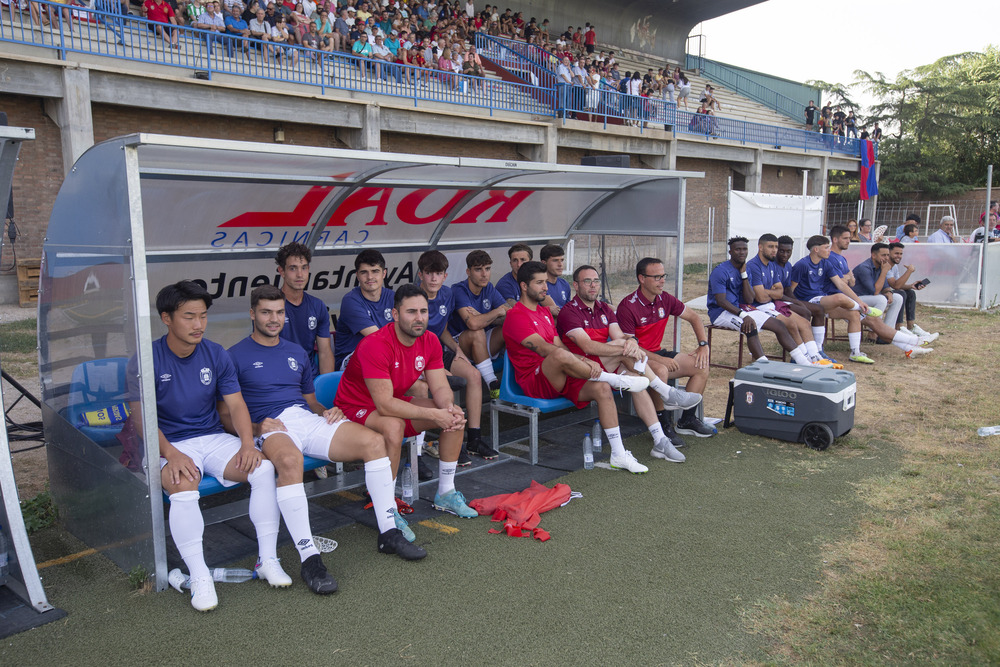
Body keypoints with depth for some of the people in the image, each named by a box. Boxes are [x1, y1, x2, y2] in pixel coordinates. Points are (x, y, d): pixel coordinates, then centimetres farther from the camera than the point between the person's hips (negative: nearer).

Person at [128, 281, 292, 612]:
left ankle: (268, 560, -12)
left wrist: (247, 443, -16)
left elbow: (236, 404, 2)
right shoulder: (145, 361, -6)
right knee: (183, 488, -36)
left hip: (214, 437, 3)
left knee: (264, 468, -23)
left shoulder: (216, 354, 5)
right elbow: (143, 419, -11)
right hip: (171, 445, -3)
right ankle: (199, 577, -22)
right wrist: (171, 454, -28)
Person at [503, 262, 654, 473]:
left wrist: (584, 362, -7)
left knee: (602, 388, -16)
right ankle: (615, 379, -19)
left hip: (558, 378, 8)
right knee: (560, 355, -39)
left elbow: (559, 344, 14)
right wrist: (584, 360, -22)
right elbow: (544, 349, -19)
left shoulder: (544, 312, 21)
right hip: (534, 380, -8)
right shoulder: (516, 316, -9)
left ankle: (618, 455, -13)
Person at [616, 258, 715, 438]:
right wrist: (660, 360, -25)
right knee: (661, 371, -36)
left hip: (658, 353, 8)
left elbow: (693, 317, 16)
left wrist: (703, 345, 2)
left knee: (702, 366, -4)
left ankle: (687, 420, 2)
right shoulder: (627, 306, -18)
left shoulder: (665, 299, 2)